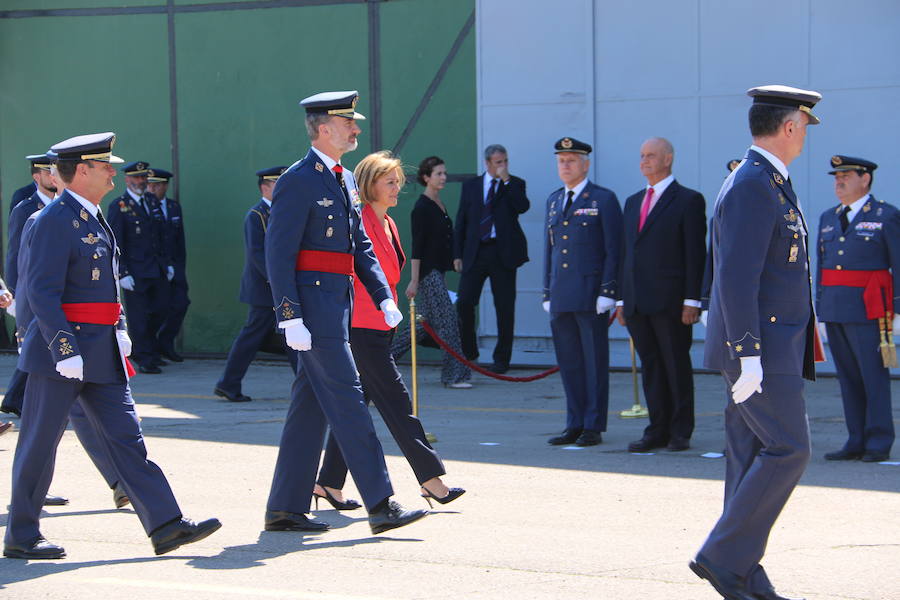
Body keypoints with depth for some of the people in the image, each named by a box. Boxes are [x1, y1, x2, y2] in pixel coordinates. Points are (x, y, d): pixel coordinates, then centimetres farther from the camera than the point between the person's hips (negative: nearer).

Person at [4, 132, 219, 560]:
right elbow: (42, 292, -20)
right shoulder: (55, 220, -15)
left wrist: (120, 331, 18)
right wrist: (65, 350, -24)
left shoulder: (94, 218, 15)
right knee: (39, 444, 2)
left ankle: (166, 526, 2)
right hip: (62, 349, -9)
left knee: (126, 436, 4)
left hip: (102, 352, 9)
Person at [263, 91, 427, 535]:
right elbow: (278, 254, -15)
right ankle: (381, 505, -9)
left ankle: (285, 509, 16)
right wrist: (291, 318, -20)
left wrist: (384, 297, 8)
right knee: (347, 402, -9)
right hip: (313, 304, -9)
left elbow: (360, 244, 20)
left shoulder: (344, 180, 16)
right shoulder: (298, 181, -11)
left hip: (337, 303, 9)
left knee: (310, 407, 10)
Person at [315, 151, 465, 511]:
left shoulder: (387, 223, 17)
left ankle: (329, 482, 14)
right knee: (395, 399, -8)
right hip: (361, 325, -9)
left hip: (379, 326, 9)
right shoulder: (359, 221, -12)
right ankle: (431, 478, -7)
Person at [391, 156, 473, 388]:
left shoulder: (439, 205, 14)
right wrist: (414, 281, -18)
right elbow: (417, 247, -16)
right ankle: (454, 374, -8)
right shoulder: (422, 208, -13)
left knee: (425, 321, 12)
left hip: (437, 271, 10)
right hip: (427, 272, -10)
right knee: (448, 320, -11)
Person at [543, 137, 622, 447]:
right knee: (569, 362, 8)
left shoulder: (604, 199, -2)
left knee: (594, 361, 0)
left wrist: (607, 293, -13)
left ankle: (594, 427, 4)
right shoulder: (554, 201, 16)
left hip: (590, 295, -6)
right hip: (561, 297, 6)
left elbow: (613, 250, -6)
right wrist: (547, 293, 14)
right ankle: (575, 424, 14)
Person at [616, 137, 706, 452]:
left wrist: (691, 301, -13)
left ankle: (680, 432, 7)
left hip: (670, 302, -6)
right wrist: (622, 299, 13)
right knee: (651, 368, 8)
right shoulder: (633, 202, 18)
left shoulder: (689, 200, -2)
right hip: (637, 302, 6)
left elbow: (695, 254, -7)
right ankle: (658, 430, 13)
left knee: (677, 367, 0)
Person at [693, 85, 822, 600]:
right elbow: (735, 278, -22)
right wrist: (749, 355, -25)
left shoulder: (772, 184, 17)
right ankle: (724, 557, -6)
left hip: (774, 349, 10)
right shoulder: (751, 186, -16)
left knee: (755, 457, 9)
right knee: (788, 451, -11)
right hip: (759, 349, -10)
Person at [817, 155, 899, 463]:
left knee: (874, 376, -4)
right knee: (848, 377, 7)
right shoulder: (828, 219, 16)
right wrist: (820, 311, 15)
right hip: (834, 309, 6)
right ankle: (856, 442, 11)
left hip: (868, 309, -6)